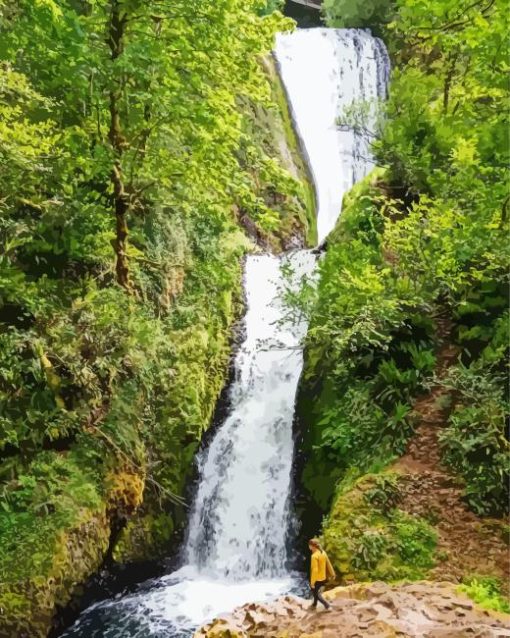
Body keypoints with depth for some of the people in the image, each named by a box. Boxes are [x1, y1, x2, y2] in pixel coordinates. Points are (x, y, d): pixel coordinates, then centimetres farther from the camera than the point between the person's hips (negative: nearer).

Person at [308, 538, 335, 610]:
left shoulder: (314, 556, -26)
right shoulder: (323, 552, -2)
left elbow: (315, 570, -27)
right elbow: (328, 564, 7)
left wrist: (312, 582, -21)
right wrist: (332, 574, 18)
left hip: (317, 578, -8)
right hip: (323, 577, 8)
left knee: (315, 593, 11)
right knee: (316, 591, 27)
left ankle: (327, 605, 5)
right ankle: (314, 605, 43)